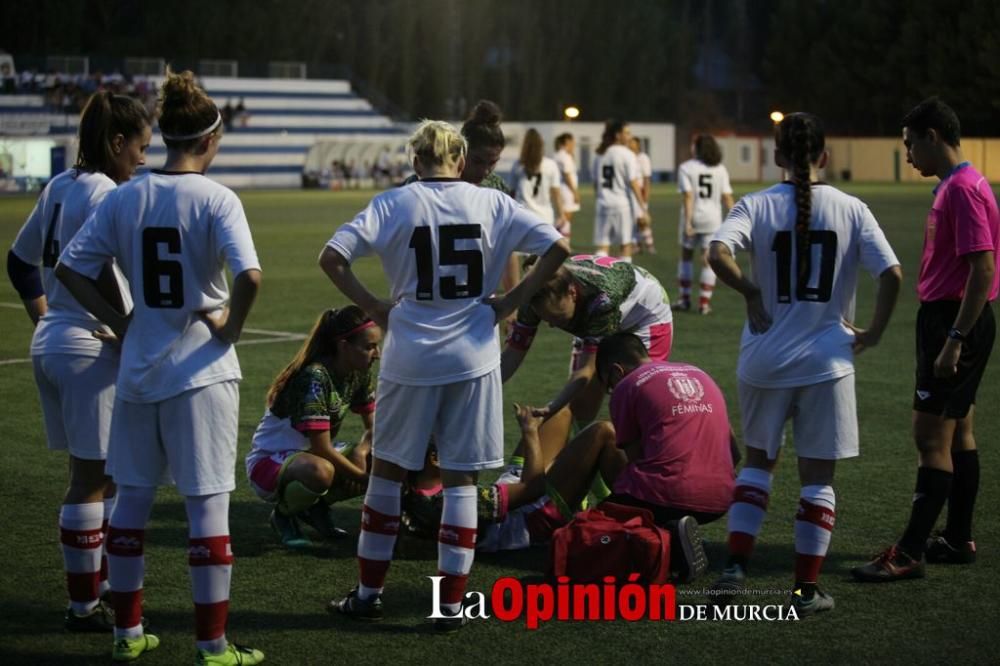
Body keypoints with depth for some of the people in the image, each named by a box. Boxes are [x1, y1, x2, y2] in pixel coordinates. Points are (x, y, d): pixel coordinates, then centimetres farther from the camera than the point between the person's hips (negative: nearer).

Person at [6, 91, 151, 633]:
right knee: (93, 477, 0)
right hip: (91, 349, -9)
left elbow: (20, 262, 20)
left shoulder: (59, 187, 12)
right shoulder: (103, 193, -15)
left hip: (50, 342, 9)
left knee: (96, 472, 17)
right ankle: (85, 606, 7)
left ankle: (96, 584, 25)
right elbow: (100, 273, -27)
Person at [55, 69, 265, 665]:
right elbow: (250, 277, -26)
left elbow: (69, 267, 2)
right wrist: (231, 327, -10)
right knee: (208, 502, 2)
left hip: (137, 368, 5)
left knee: (133, 497, 16)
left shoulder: (125, 198, 2)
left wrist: (117, 321, 6)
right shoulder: (215, 199, -12)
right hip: (200, 368, -5)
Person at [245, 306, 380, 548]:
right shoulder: (314, 377, -28)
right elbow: (322, 449, -28)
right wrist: (363, 477, -22)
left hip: (310, 454, 8)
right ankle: (283, 514, -9)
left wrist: (361, 451, -19)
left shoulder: (361, 375, -4)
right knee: (320, 471, -41)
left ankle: (317, 506, 5)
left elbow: (374, 427, 3)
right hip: (268, 461, -8)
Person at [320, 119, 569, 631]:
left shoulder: (393, 204, -2)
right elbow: (557, 248, -2)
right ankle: (451, 602, 8)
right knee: (461, 478, 7)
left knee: (387, 468, 14)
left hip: (410, 357, -1)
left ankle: (369, 592, 21)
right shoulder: (492, 204, 2)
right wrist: (509, 302, 2)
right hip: (472, 357, 1)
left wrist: (373, 307, -1)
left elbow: (332, 257, -11)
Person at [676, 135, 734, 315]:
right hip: (713, 219, 2)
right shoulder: (720, 169, 4)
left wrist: (687, 222, -16)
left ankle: (684, 298, 16)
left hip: (692, 218, -2)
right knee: (708, 260, 4)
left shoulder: (686, 168, -5)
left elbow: (688, 197, -13)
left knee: (686, 256, 14)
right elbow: (727, 197, 0)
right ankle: (704, 302, 2)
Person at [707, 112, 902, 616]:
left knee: (759, 459, 19)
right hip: (827, 361, -1)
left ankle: (735, 567, 11)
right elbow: (892, 275, -10)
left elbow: (718, 254, -21)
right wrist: (873, 332, 3)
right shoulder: (850, 210, -3)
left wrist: (750, 293, -6)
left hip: (766, 360, 1)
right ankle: (807, 589, 11)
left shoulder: (757, 205, -4)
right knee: (818, 475, 8)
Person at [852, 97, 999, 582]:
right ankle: (959, 540, 23)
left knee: (931, 434, -9)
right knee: (959, 432, 15)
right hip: (950, 320, 11)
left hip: (955, 322, -11)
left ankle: (910, 554, -7)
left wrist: (954, 339, -25)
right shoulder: (957, 185, 15)